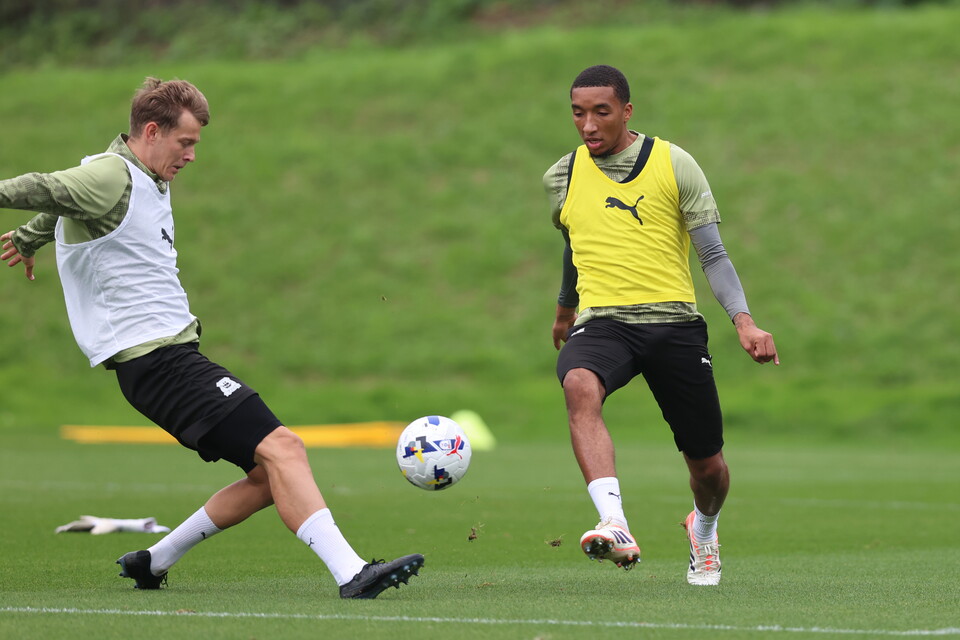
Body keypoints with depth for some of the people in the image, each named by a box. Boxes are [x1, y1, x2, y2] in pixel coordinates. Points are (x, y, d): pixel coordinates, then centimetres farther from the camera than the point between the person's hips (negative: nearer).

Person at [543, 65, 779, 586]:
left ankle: (704, 528, 42)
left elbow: (713, 255, 0)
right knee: (579, 385, -36)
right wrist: (564, 308, 44)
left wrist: (743, 321, -15)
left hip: (674, 320, -1)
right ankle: (615, 527, -48)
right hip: (601, 320, 1)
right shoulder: (562, 178, 9)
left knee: (707, 467, 4)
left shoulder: (673, 165, 0)